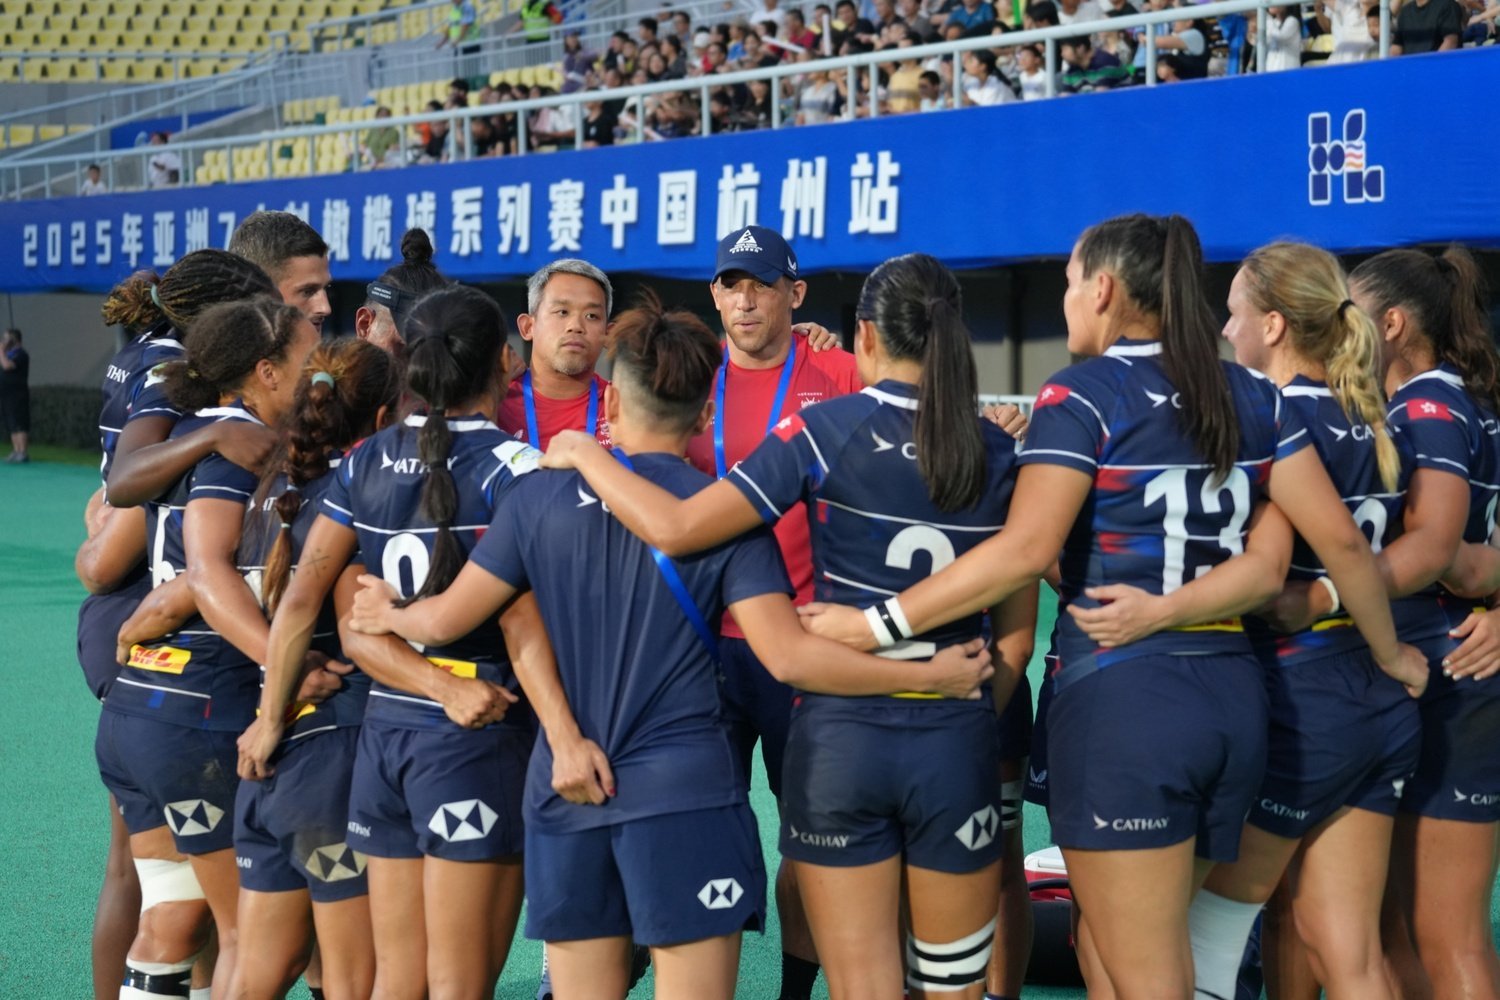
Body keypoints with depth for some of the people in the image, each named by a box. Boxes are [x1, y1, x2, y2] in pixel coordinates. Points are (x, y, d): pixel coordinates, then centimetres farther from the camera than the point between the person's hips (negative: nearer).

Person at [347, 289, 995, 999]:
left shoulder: (542, 494, 3)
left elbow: (448, 618, 5)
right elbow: (789, 656, -13)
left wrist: (390, 616, 27)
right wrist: (930, 675, -5)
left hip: (564, 792, 3)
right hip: (683, 793, -3)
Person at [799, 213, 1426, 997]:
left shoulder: (1082, 394, -7)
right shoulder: (1252, 397, 10)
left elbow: (1024, 552, -18)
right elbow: (1339, 538, 8)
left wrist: (876, 624, -14)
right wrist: (1389, 653, 22)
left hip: (1120, 697, -7)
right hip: (1231, 694, 7)